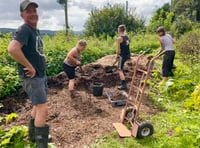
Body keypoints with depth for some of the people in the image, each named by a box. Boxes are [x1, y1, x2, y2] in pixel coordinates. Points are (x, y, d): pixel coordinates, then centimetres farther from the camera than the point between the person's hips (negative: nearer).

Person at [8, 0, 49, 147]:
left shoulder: (36, 30, 11)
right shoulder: (24, 29, -18)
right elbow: (12, 48, -36)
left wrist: (40, 66, 13)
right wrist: (30, 67, -27)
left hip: (41, 75, 10)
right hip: (32, 77, -10)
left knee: (38, 105, 20)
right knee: (43, 109, -7)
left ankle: (34, 134, 37)